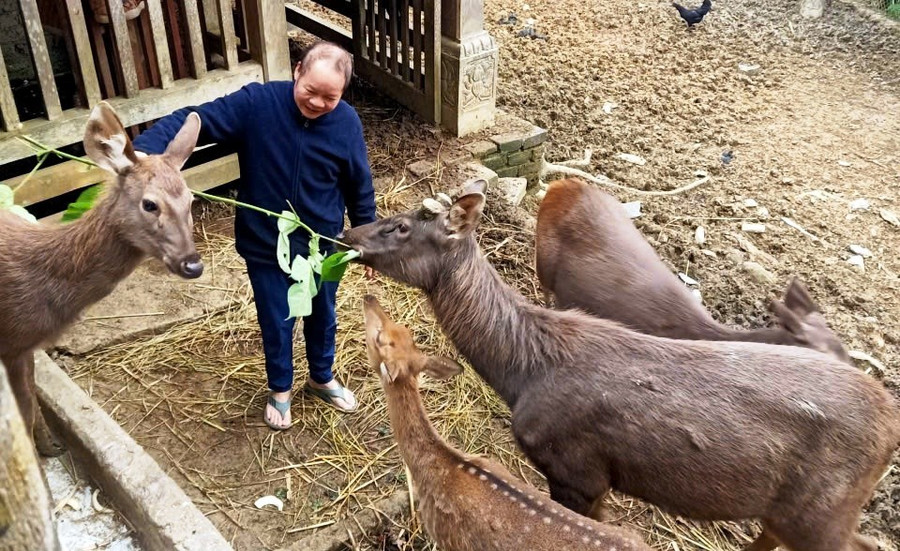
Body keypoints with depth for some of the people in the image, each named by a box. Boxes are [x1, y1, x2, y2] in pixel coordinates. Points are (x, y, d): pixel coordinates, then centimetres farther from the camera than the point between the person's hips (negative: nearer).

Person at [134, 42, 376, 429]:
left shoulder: (346, 123, -13)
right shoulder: (256, 103, -20)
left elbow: (359, 189, -2)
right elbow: (192, 121, -23)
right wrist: (142, 153, -40)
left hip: (323, 247, 2)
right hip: (266, 247, -2)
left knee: (322, 317, 23)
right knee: (276, 323, 17)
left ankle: (322, 378, 51)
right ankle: (280, 389, 44)